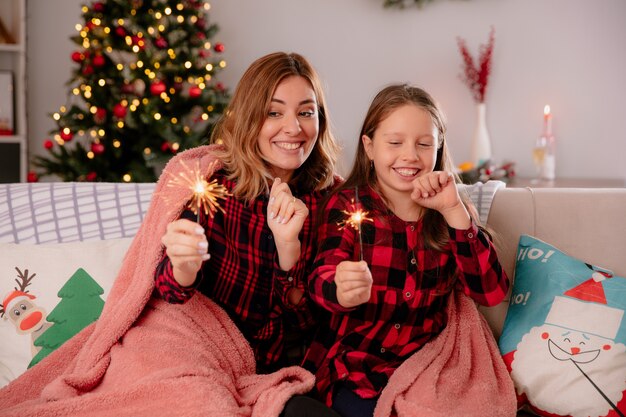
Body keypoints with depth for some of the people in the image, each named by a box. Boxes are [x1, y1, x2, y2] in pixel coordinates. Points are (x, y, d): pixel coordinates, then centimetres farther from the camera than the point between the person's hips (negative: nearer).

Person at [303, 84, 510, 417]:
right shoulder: (346, 205, -2)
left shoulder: (451, 213, 5)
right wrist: (341, 291, -40)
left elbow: (491, 292, -6)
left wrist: (454, 211, -15)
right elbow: (321, 280, -16)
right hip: (353, 367, -2)